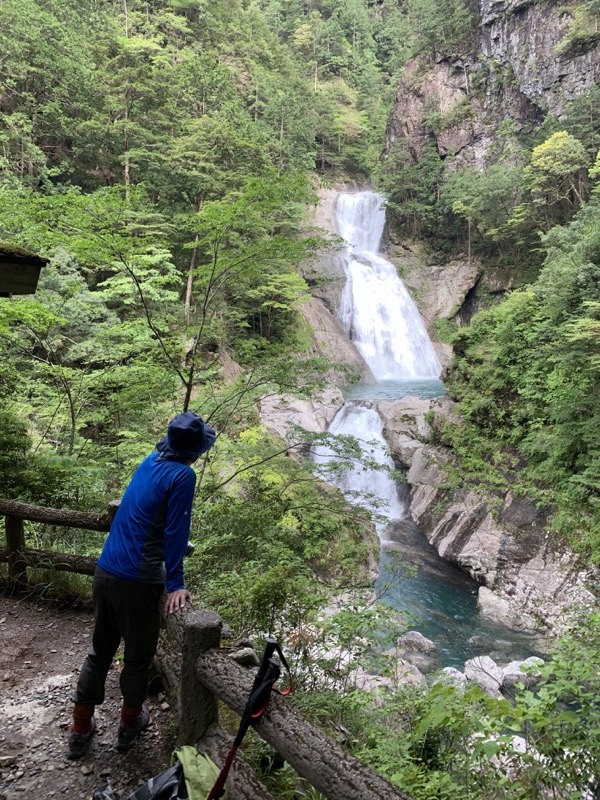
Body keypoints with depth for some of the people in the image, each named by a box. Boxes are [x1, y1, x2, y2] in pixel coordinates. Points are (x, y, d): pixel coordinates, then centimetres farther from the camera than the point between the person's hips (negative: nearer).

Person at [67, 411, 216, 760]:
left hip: (105, 571, 7)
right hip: (137, 581, -7)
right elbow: (176, 533, -15)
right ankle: (130, 725, 35)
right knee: (138, 656, 16)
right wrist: (175, 585, -10)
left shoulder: (151, 461, 7)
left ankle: (81, 730, 34)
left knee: (100, 650, 21)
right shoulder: (183, 476, -16)